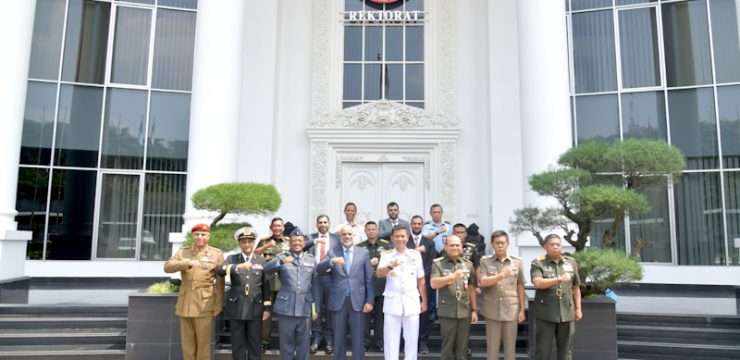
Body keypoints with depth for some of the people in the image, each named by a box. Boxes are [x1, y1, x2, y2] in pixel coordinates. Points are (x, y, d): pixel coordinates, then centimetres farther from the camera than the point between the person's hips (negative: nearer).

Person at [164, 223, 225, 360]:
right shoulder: (183, 252, 8)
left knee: (204, 343, 3)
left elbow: (220, 283, 0)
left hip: (205, 307, -3)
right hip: (185, 306, 3)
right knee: (187, 343, 10)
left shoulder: (217, 254, 0)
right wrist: (188, 263, -23)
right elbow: (167, 267, -8)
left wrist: (218, 306, -3)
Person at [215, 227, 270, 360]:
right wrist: (238, 266, -34)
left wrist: (267, 308, -1)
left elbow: (266, 285, 4)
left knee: (254, 344, 8)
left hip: (255, 308, 0)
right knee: (237, 344, 8)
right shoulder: (232, 259, 3)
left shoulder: (261, 260, 5)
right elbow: (219, 271, -18)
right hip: (236, 308, 0)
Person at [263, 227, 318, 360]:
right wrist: (282, 262, -30)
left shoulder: (312, 259, 9)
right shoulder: (282, 257, 3)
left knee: (303, 343, 9)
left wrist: (316, 308, 9)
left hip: (305, 307, 1)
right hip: (286, 307, -1)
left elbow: (315, 285, 11)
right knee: (286, 342, 7)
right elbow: (266, 270, -14)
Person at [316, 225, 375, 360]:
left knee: (357, 338, 6)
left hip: (357, 301, 0)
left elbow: (369, 278, 2)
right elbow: (318, 269, -8)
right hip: (338, 301, 1)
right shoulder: (333, 252, 5)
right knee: (338, 338, 10)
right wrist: (332, 261, -27)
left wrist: (369, 301, -4)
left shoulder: (364, 252, 4)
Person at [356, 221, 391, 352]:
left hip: (381, 285, 1)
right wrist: (369, 263, -14)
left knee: (380, 314, 7)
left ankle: (379, 341, 17)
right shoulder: (360, 246, 3)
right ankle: (365, 340, 16)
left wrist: (378, 262, -9)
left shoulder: (386, 245, 5)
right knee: (365, 313, 5)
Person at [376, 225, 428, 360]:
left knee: (411, 339, 8)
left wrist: (424, 301, 9)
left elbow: (421, 280, 10)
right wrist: (391, 265, -37)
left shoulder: (416, 255, 5)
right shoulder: (386, 255, -1)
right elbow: (379, 273, -18)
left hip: (412, 302, 2)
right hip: (392, 302, -1)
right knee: (390, 340, 4)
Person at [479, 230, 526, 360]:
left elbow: (520, 287, 5)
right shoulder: (485, 261, 0)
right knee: (492, 346, 8)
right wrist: (501, 275, -25)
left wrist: (522, 310, 4)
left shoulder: (518, 262, 3)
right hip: (492, 310, 0)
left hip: (512, 310, 1)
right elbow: (483, 282, -11)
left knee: (510, 346, 8)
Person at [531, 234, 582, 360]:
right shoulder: (538, 263, -4)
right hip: (545, 313, -3)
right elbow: (538, 283, -20)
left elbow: (575, 288, 12)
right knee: (543, 348, 3)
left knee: (566, 348, 9)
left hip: (566, 312, 3)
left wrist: (578, 308, 9)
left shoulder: (571, 263, 7)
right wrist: (559, 279, -29)